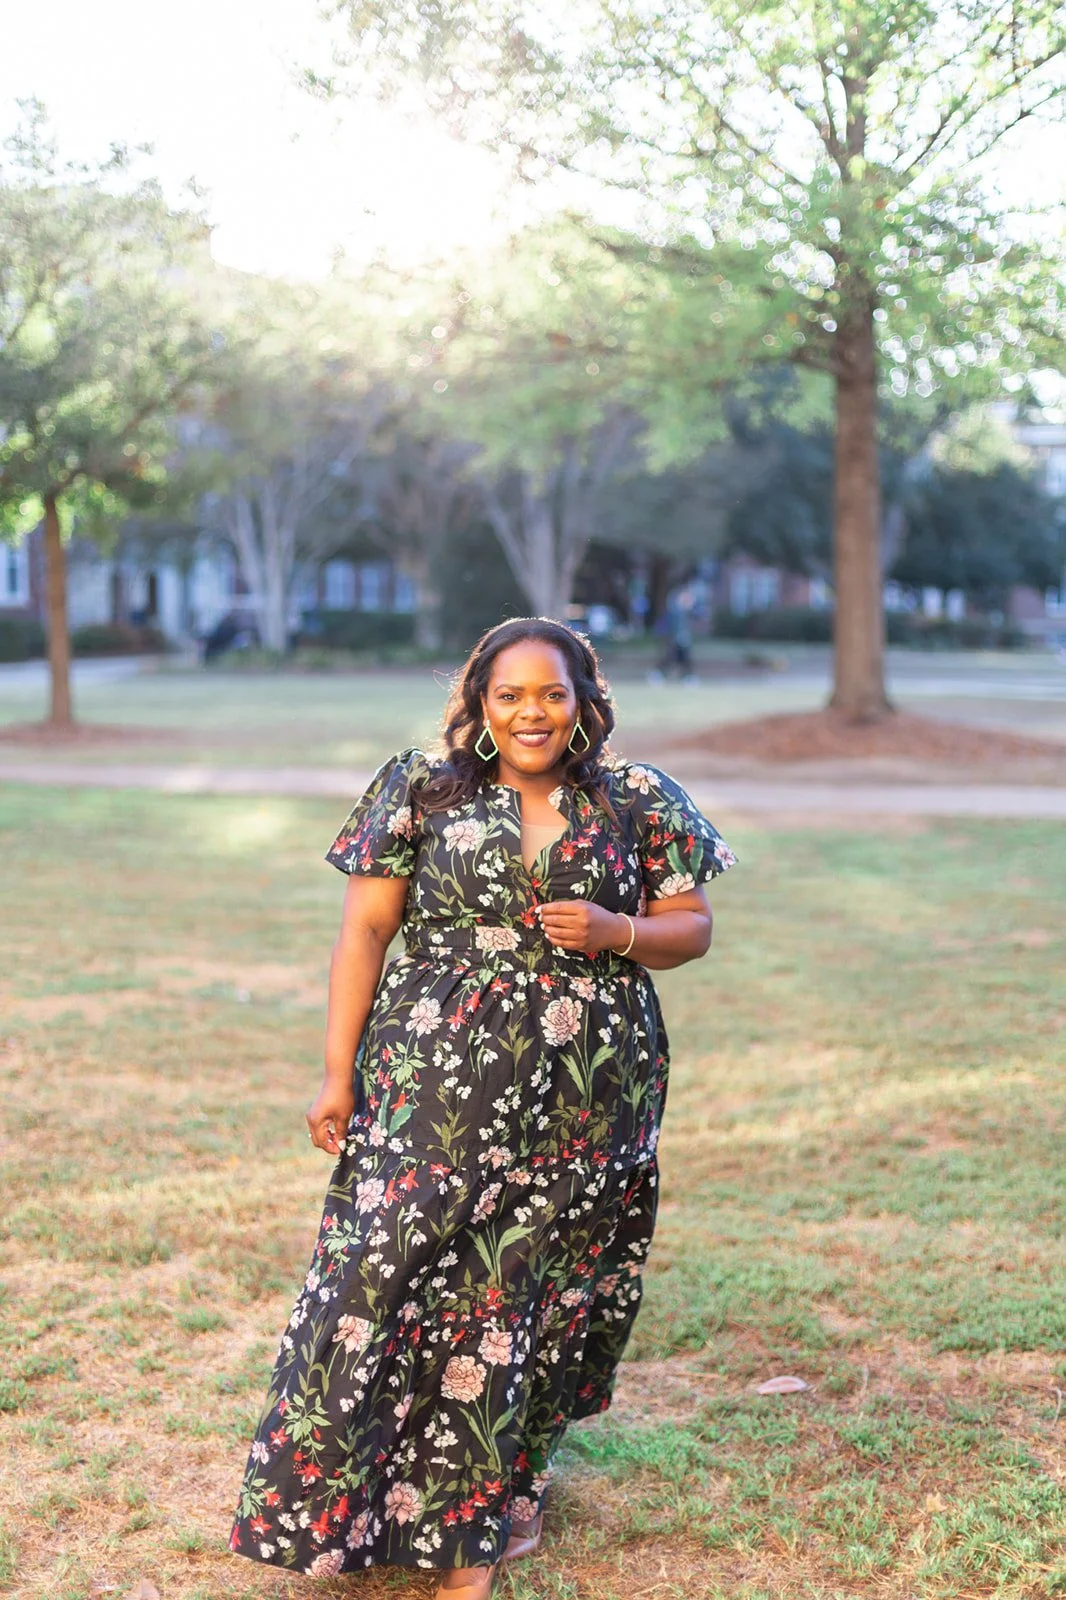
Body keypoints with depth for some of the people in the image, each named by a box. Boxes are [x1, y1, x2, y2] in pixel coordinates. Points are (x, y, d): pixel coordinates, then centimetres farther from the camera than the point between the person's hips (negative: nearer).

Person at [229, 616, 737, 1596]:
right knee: (390, 1274, -6)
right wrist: (339, 1071, -3)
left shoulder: (640, 803, 6)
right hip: (440, 1086, -1)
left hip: (589, 1100, 1)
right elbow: (365, 930, 2)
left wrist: (616, 932, -11)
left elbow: (692, 927, 10)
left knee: (536, 1291, 6)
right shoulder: (423, 792, 4)